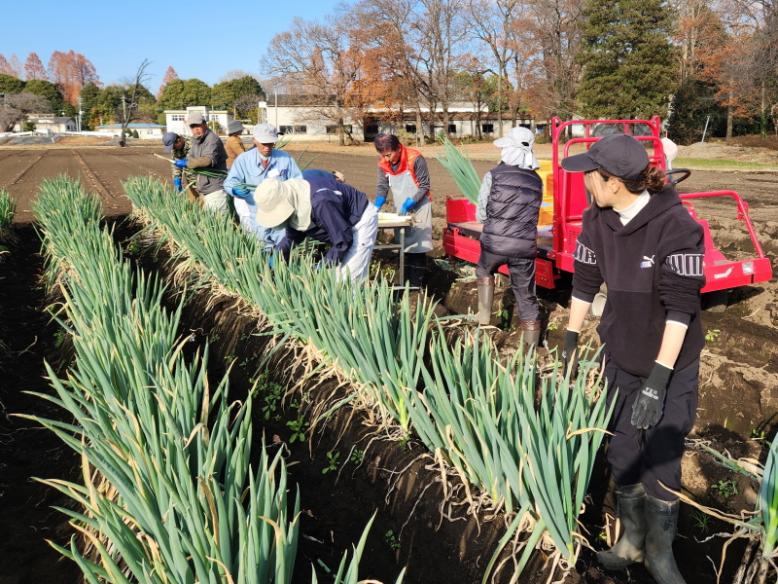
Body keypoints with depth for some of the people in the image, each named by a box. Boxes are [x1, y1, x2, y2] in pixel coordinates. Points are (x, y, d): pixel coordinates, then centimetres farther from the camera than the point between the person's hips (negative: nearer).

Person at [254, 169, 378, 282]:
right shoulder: (291, 195, -13)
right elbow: (293, 236, 1)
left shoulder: (319, 203, -40)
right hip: (342, 222, 9)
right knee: (339, 277, 10)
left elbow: (343, 240, -30)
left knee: (349, 278, -14)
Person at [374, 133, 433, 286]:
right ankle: (405, 282, 15)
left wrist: (408, 204, -21)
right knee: (402, 246, 7)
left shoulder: (415, 159, -20)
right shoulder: (383, 163, -5)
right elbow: (382, 186, 2)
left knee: (418, 247, -7)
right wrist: (377, 206, -14)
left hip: (419, 207, -5)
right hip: (400, 210, 5)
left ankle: (416, 284, -3)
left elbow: (424, 186, -14)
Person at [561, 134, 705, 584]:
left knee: (662, 465, 2)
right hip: (622, 360, 5)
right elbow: (586, 281, 5)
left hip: (673, 365, -4)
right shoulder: (598, 221, -8)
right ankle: (632, 540, 36)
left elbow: (680, 306, -25)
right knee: (623, 457, 13)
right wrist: (571, 338, 12)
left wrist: (658, 379, -28)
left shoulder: (676, 226, -24)